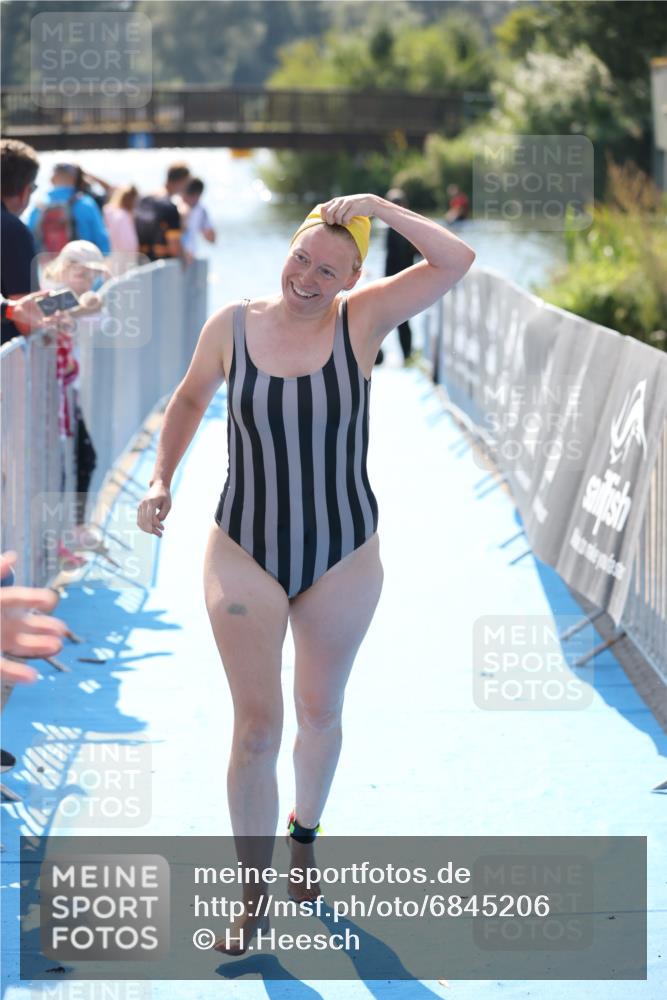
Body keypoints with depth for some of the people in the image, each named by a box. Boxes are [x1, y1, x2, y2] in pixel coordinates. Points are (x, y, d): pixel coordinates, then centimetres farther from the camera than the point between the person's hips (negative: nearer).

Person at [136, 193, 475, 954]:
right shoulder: (232, 325, -7)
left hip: (342, 557, 1)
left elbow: (456, 262, -20)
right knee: (256, 729, -3)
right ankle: (253, 897, 10)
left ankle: (304, 833, 47)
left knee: (320, 714, 18)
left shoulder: (362, 318, -10)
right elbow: (190, 400, 11)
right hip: (245, 553, -1)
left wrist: (379, 208, -23)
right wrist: (161, 479, 1)